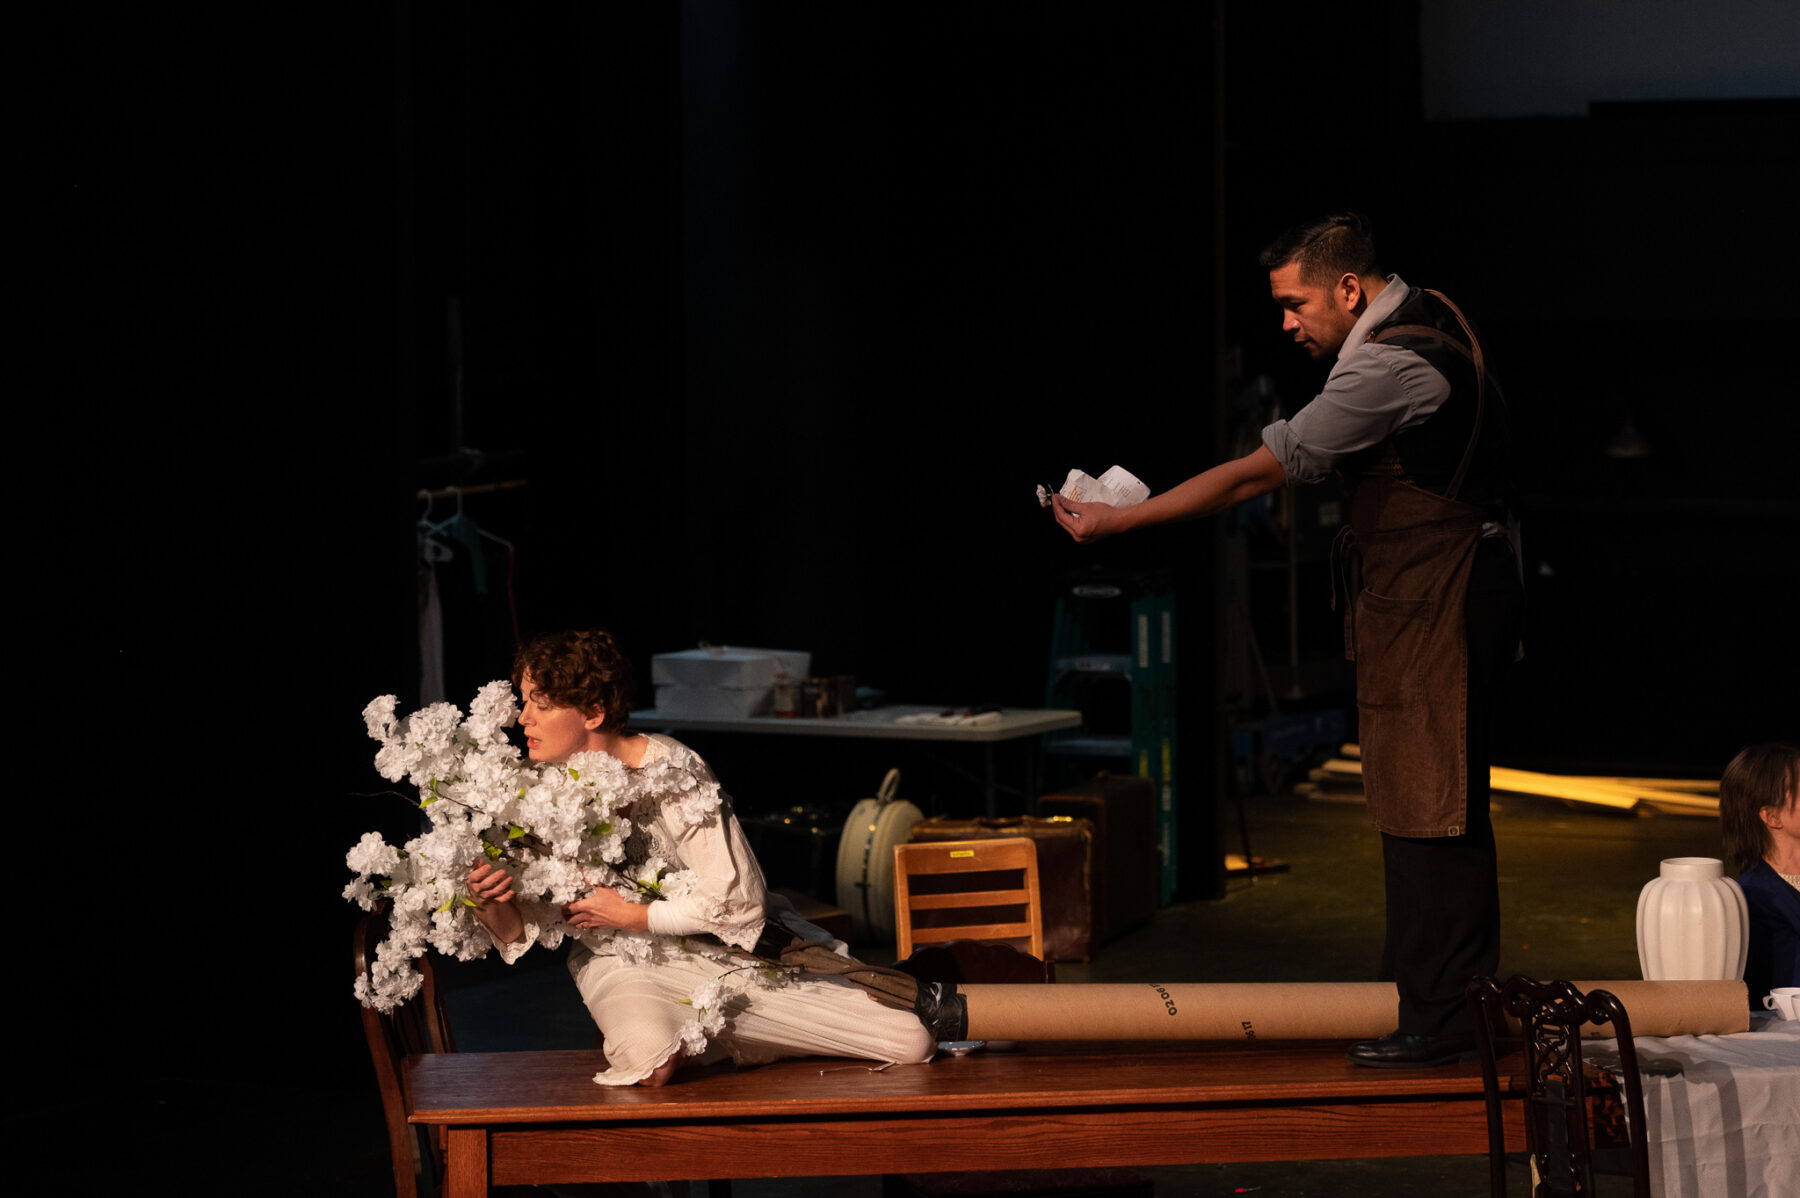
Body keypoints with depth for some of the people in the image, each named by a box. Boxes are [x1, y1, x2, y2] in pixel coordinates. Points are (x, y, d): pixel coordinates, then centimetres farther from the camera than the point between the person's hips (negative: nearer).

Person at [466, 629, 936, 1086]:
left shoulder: (670, 769, -20)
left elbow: (739, 901, -20)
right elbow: (521, 930, -5)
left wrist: (628, 913, -20)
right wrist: (489, 908, -27)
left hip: (726, 951, -3)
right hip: (626, 966, 3)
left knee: (911, 1041, -13)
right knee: (648, 1058, -37)